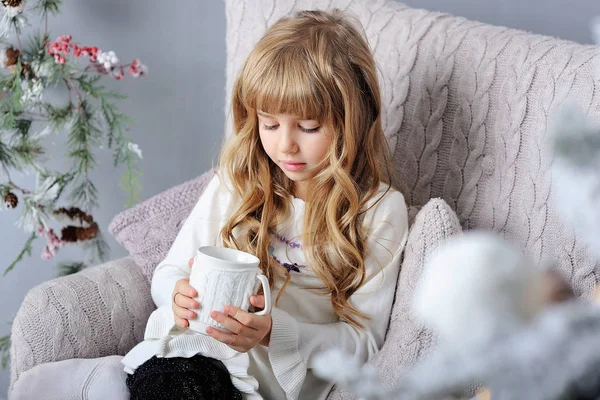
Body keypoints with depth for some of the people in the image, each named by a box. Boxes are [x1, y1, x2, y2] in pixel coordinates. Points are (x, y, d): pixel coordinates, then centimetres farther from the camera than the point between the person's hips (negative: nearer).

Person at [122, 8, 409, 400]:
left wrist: (275, 333, -21)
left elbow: (362, 339, -4)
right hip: (190, 347, 3)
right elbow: (170, 271, 13)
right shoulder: (235, 183, 8)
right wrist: (179, 296, -13)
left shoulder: (380, 211, -2)